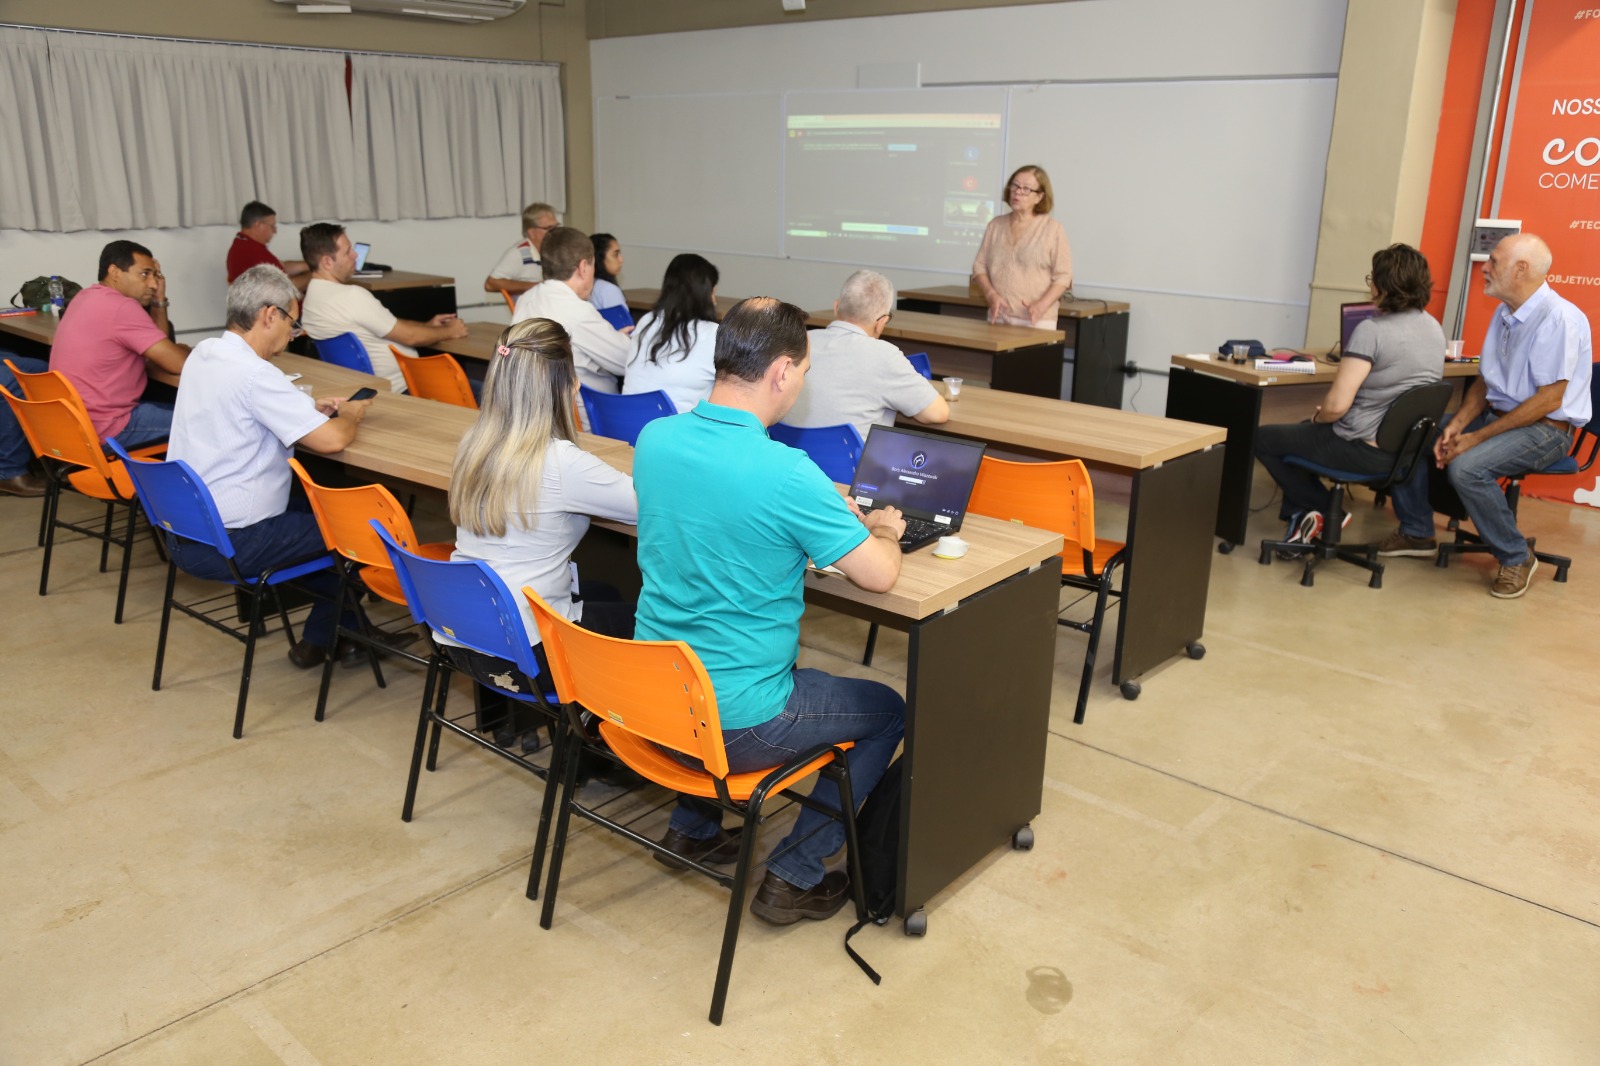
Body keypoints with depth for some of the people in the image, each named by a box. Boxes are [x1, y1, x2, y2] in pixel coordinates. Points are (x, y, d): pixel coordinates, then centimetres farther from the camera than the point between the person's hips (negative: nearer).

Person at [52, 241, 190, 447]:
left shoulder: (90, 297, 12)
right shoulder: (121, 307, -19)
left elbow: (157, 349, 13)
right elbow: (178, 363, -19)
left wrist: (159, 302, 4)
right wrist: (186, 352, 3)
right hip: (104, 431, -10)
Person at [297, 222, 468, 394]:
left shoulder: (313, 295, 5)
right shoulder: (352, 296, -25)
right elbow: (410, 336, -17)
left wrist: (427, 325, 13)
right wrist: (449, 331, -2)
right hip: (401, 388, -10)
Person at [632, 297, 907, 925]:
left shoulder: (654, 439, -4)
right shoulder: (786, 473, -25)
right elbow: (880, 576, -15)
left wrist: (827, 510, 15)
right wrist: (883, 530, 8)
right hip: (733, 725, -7)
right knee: (888, 712, 17)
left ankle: (693, 826, 37)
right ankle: (793, 877, 17)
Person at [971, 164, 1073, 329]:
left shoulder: (1052, 229, -1)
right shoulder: (995, 225, 12)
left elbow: (1062, 276, -3)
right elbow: (980, 267, 12)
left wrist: (1042, 304, -18)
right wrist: (991, 295, -6)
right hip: (998, 318, 4)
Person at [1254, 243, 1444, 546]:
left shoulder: (1371, 330, -21)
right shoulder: (1435, 327, 5)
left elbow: (1336, 406, -27)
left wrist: (1317, 417, -3)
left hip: (1366, 450, -9)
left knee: (1263, 439, 11)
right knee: (1300, 432, 30)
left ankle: (1323, 511, 12)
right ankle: (1304, 516, 25)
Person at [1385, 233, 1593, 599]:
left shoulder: (1559, 318, -20)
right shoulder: (1504, 314, 7)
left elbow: (1548, 400, -23)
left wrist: (1476, 437, -22)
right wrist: (1455, 427, -7)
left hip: (1545, 428, -9)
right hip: (1498, 415, 9)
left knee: (1466, 467, -33)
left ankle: (1516, 558, -10)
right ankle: (1417, 533, 16)